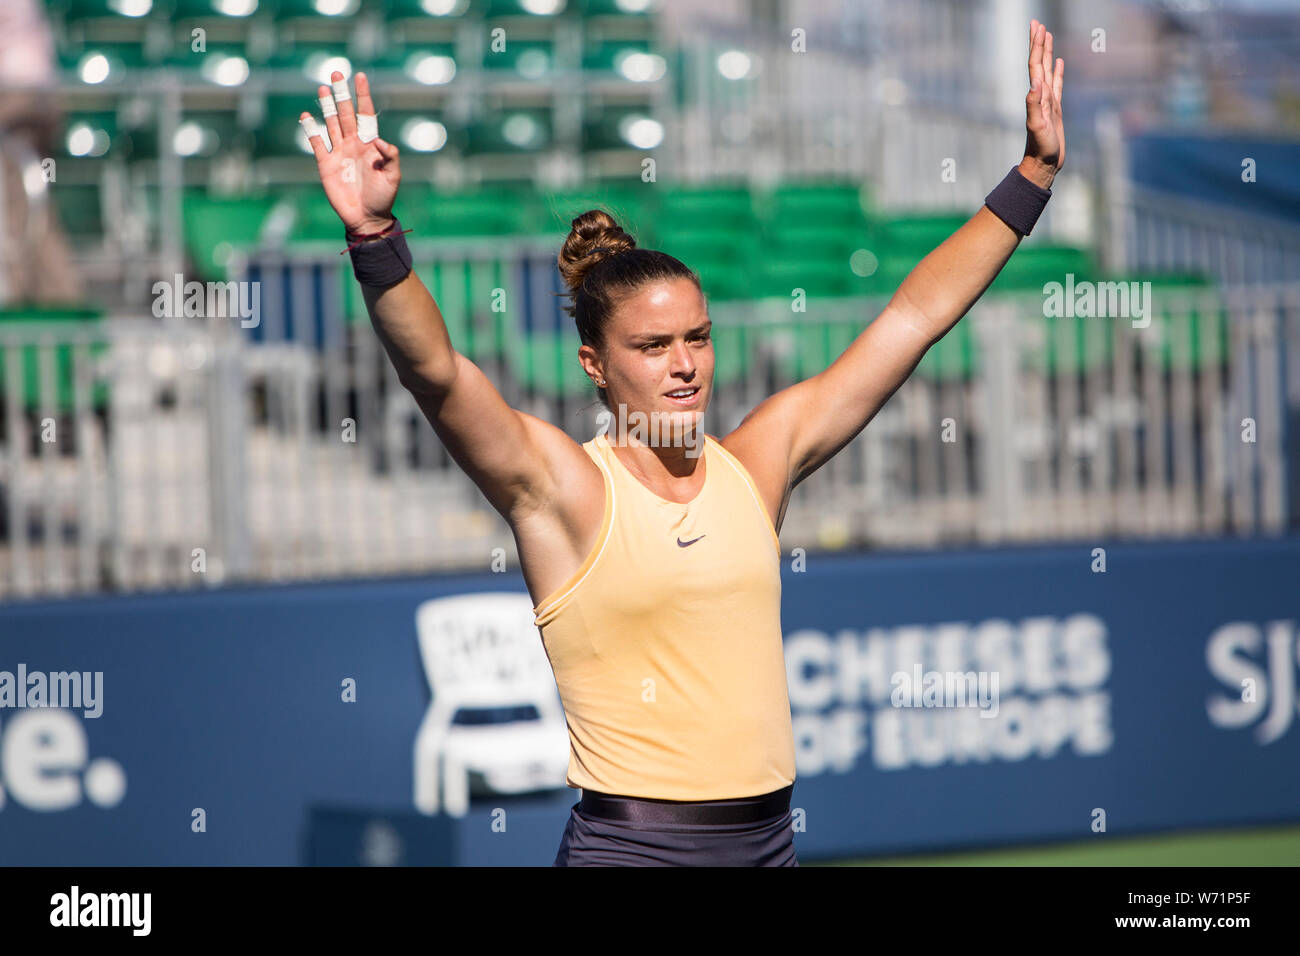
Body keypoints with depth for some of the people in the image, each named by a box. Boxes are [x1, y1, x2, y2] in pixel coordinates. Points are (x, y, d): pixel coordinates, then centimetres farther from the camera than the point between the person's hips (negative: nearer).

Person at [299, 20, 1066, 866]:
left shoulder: (758, 461, 6)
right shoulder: (560, 485, -5)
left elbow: (916, 315, 11)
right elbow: (434, 369, -20)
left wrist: (1034, 173, 12)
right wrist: (374, 234, -34)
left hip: (768, 838, 5)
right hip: (628, 847, -4)